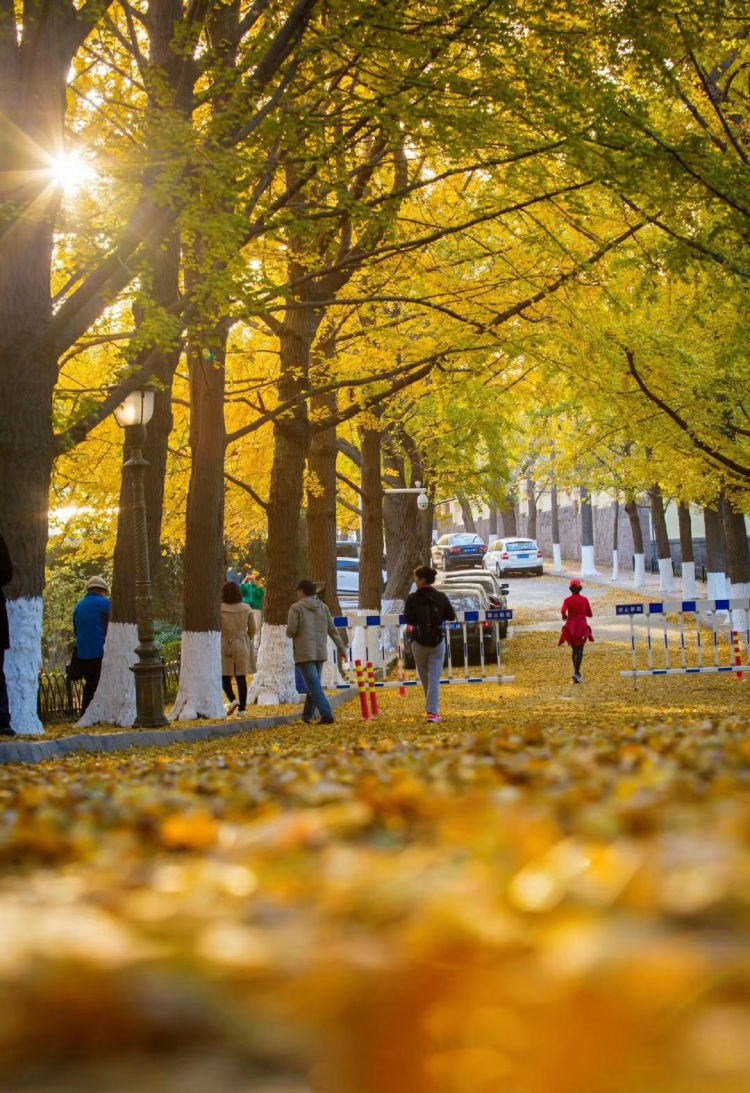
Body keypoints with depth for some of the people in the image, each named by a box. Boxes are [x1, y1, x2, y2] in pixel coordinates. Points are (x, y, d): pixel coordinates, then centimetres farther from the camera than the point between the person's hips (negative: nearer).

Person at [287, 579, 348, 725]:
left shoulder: (296, 608, -6)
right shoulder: (322, 607, 9)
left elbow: (290, 631, -12)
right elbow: (333, 631, 7)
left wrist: (289, 630, 12)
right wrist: (342, 649, 10)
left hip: (304, 653, -5)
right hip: (320, 653, 5)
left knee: (314, 686, -9)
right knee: (313, 684, 16)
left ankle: (327, 715, -21)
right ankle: (307, 716, 22)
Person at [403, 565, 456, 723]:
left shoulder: (412, 599, -9)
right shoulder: (441, 597, -5)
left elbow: (408, 621, -10)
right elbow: (451, 616, 3)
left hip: (419, 642, 0)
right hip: (437, 641, 0)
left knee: (425, 677, 17)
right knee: (434, 678, 0)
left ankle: (432, 709, 29)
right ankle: (432, 712, -10)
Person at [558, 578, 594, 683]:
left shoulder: (568, 600, -6)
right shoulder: (584, 600, -2)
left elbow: (563, 611, -23)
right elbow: (590, 614, 4)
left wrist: (565, 617, -1)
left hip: (570, 626, 1)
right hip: (582, 626, -1)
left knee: (574, 650, 17)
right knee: (579, 651, -2)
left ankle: (577, 673, 23)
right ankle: (576, 673, -20)